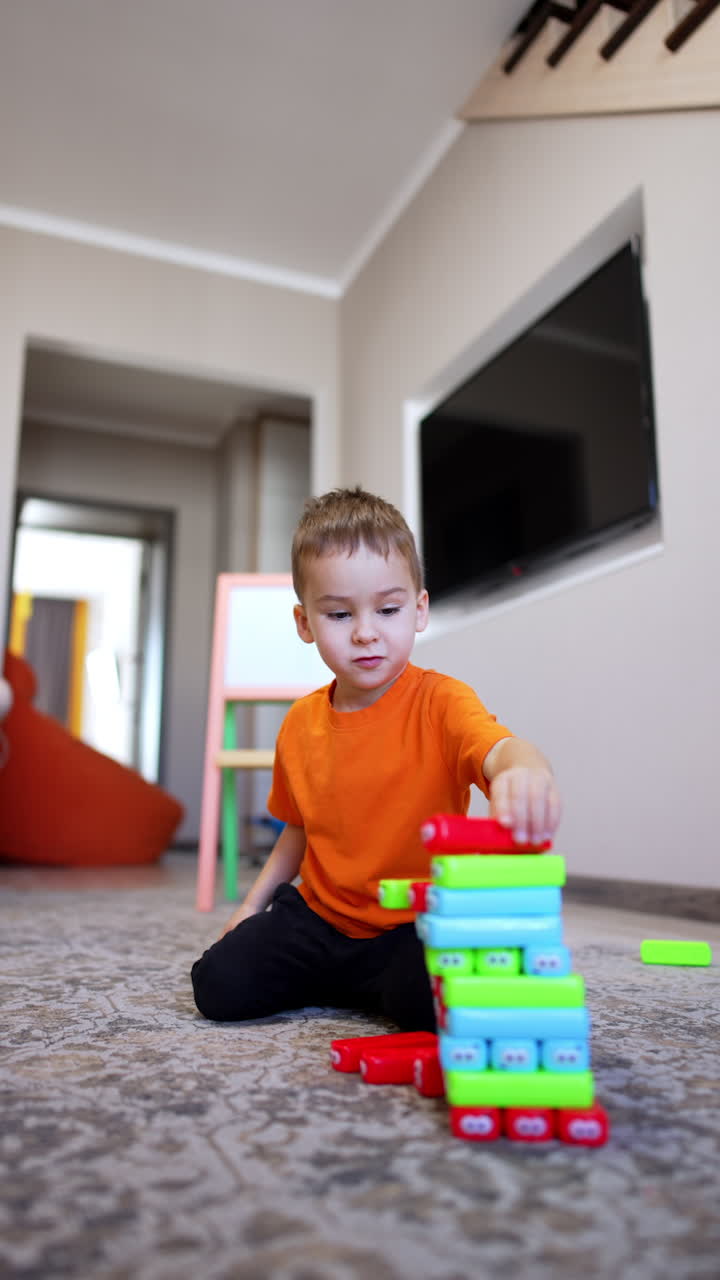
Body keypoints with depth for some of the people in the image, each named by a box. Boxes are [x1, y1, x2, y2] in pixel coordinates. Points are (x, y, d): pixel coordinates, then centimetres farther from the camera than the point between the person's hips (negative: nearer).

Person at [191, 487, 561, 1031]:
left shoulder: (440, 701, -16)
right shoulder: (300, 724, 2)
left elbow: (499, 747, -38)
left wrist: (527, 773, -63)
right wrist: (253, 903, 12)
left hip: (415, 923, -4)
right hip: (319, 917, 5)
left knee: (437, 1005, -31)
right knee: (219, 984, -12)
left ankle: (374, 987, 6)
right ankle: (338, 981, 17)